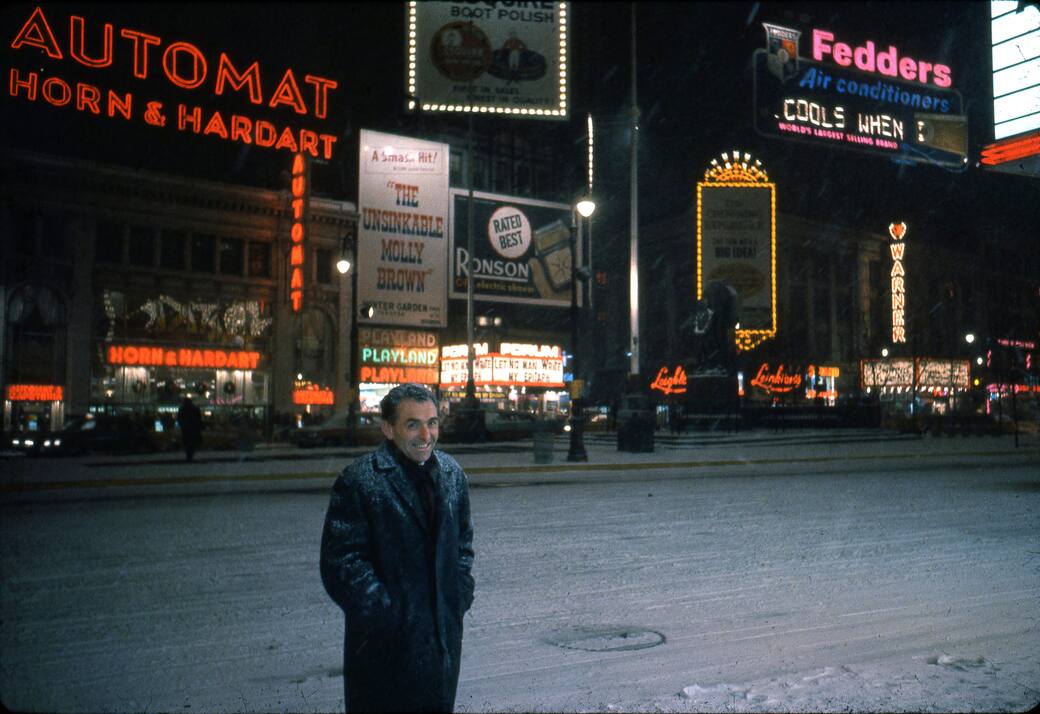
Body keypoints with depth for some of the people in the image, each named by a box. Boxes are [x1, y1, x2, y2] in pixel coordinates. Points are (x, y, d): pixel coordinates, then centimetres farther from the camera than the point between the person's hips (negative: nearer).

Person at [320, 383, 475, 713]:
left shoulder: (452, 472, 5)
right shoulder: (359, 481, -14)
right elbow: (341, 562, -16)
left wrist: (461, 596, 5)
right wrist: (385, 615, -16)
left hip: (445, 634, 5)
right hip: (385, 640, -5)